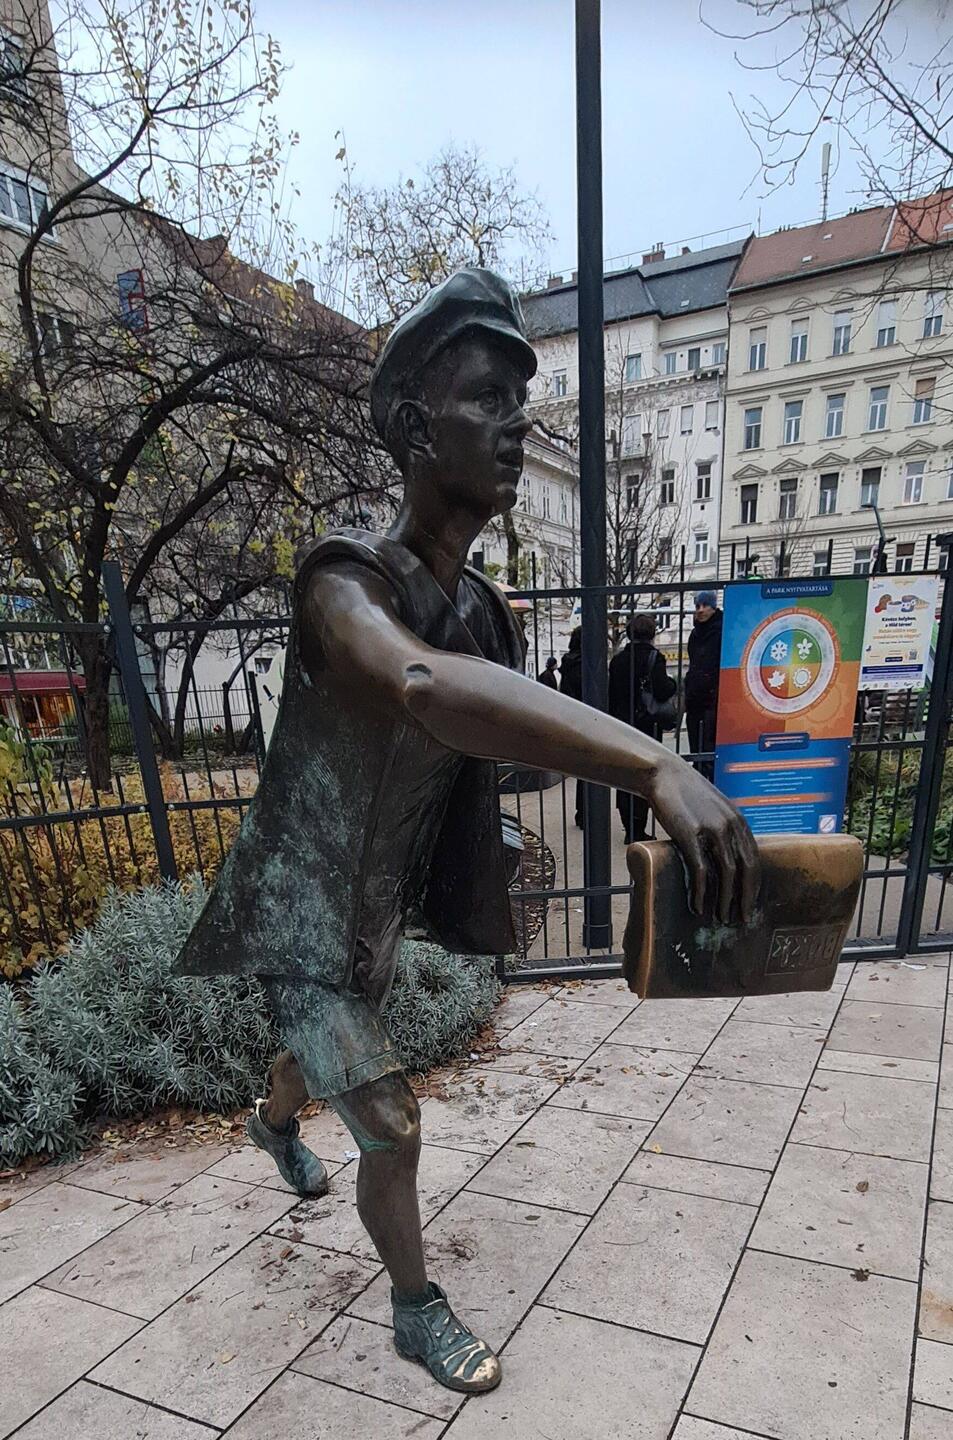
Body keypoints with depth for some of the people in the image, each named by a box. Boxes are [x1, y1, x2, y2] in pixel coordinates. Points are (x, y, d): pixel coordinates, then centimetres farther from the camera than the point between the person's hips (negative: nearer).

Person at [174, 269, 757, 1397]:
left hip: (377, 909, 7)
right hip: (300, 912, -7)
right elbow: (424, 685, -53)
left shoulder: (486, 613, -4)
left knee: (334, 1052, 31)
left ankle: (271, 1123, 66)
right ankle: (416, 1310, 31)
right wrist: (654, 764, -61)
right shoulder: (347, 579, -30)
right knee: (394, 1128, 1)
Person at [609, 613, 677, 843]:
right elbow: (663, 691, -20)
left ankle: (629, 828, 17)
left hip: (621, 726, 5)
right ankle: (637, 831, 1)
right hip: (646, 726, -5)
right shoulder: (653, 657, -11)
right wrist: (672, 683, 1)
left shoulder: (617, 659, 7)